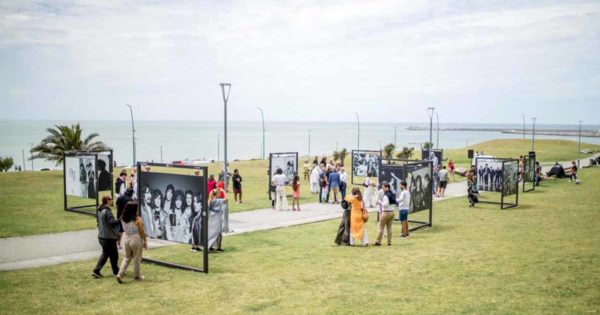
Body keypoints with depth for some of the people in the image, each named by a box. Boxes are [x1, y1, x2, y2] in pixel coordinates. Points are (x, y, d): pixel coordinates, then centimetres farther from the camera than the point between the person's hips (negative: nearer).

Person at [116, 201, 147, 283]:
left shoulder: (123, 219, -5)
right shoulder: (138, 220, -20)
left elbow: (124, 229, 8)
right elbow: (142, 232, -13)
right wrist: (145, 242, -2)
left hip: (126, 239, 5)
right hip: (136, 240, -5)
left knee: (127, 257, 20)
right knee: (137, 259, 13)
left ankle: (120, 274, 9)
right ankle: (137, 276, 26)